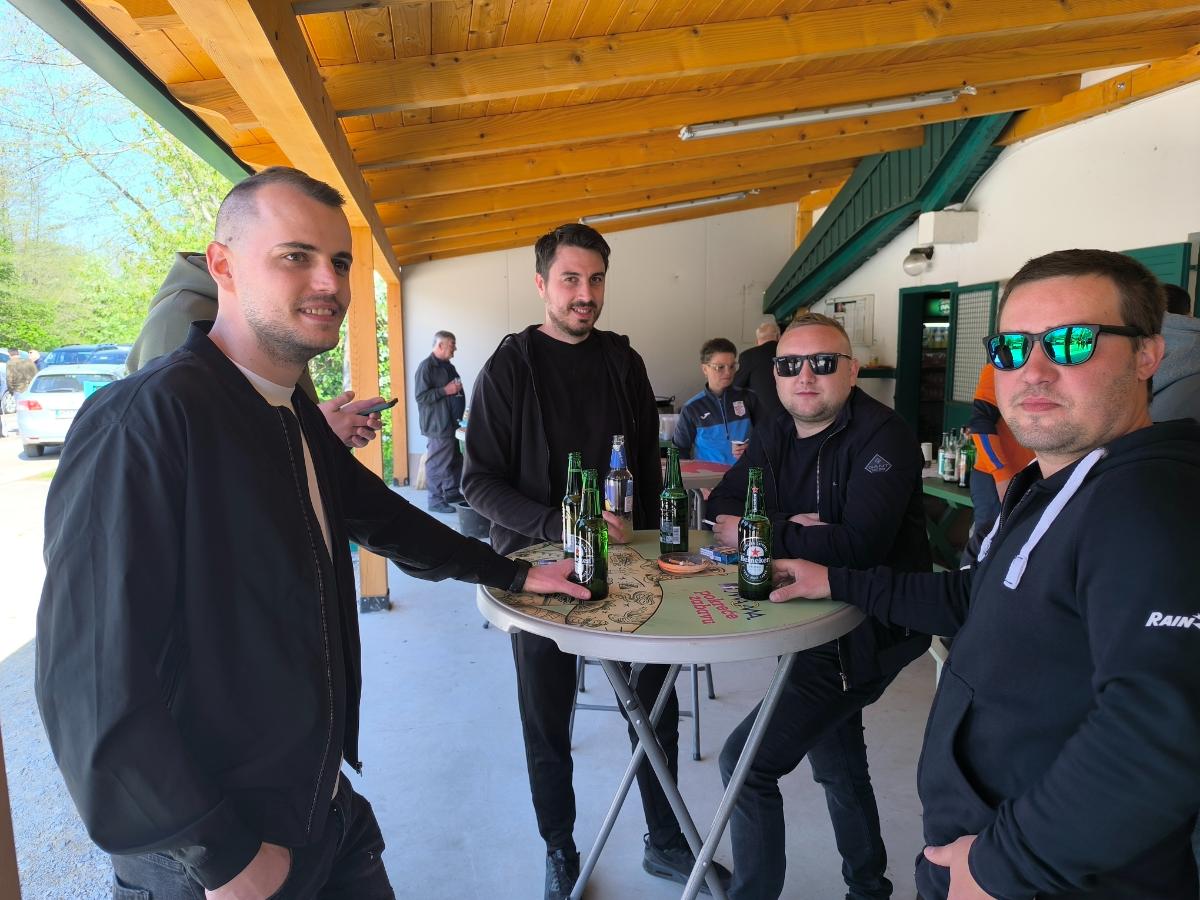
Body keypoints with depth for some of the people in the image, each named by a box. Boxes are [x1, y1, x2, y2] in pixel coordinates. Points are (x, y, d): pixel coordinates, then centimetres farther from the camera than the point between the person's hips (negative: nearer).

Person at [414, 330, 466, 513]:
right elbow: (421, 397, -18)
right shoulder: (426, 366, -12)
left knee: (456, 460, 14)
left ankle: (452, 493, 27)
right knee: (438, 463, -5)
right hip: (438, 425, -9)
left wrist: (458, 389, 14)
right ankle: (436, 501, 4)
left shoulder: (448, 366, 17)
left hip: (453, 422, 9)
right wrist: (446, 390, -19)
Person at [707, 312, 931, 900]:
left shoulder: (882, 437, -19)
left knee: (746, 761, -10)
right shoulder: (773, 435, 4)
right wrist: (793, 527, -17)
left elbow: (860, 546, -31)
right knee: (836, 762, 25)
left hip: (870, 633, -8)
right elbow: (723, 508, 1)